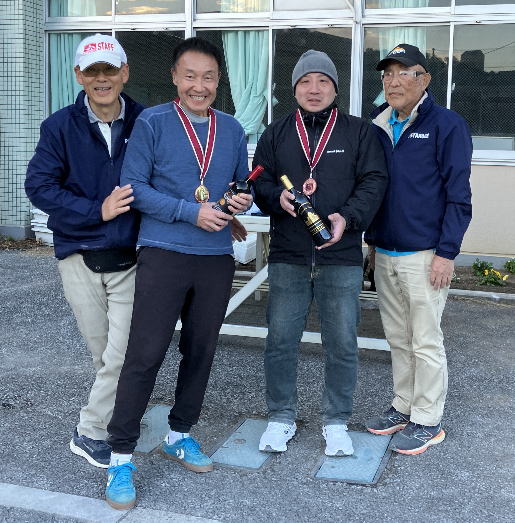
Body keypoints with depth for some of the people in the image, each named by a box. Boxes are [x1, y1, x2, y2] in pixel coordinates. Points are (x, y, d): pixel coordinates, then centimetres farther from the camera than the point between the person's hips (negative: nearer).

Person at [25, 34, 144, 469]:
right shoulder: (61, 127, -2)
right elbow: (39, 186, -6)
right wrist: (98, 211, -16)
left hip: (131, 258, 0)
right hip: (79, 257, 1)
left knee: (121, 356, -4)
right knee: (104, 353, 11)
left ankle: (90, 432, 14)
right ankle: (118, 412, 35)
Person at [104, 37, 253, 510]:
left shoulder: (232, 130, 9)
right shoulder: (152, 123, -4)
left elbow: (243, 184, 18)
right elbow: (134, 186, -8)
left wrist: (242, 199, -6)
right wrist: (192, 211, -15)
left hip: (217, 257, 5)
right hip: (163, 253, -4)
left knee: (201, 351, 13)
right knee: (145, 354, -6)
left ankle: (180, 435, 32)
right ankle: (121, 456, 6)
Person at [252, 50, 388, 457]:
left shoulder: (359, 132, 5)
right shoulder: (275, 134, 11)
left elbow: (374, 181, -1)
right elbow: (259, 182, 9)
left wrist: (348, 217, -18)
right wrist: (278, 197, -14)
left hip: (342, 258, -1)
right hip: (287, 258, 2)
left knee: (342, 343, 4)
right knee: (280, 339, 5)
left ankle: (337, 421, 22)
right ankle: (281, 417, 22)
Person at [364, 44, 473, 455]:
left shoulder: (447, 125, -8)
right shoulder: (379, 126, 10)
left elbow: (458, 194, -10)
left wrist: (446, 253, -14)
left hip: (425, 257, -6)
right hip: (385, 254, 6)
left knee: (425, 342, 2)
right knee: (398, 339, 15)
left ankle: (428, 421, 15)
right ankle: (403, 406, 29)